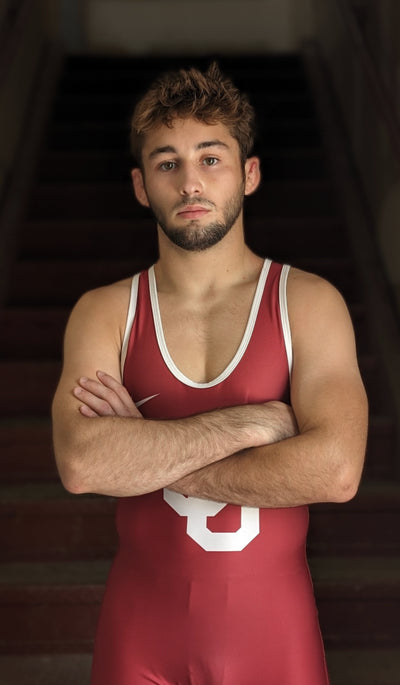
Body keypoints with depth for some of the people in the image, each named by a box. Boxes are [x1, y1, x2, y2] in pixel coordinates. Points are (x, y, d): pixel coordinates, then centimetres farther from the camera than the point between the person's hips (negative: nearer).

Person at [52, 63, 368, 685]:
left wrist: (143, 454, -16)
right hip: (141, 630, 1)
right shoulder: (104, 314, -3)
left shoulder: (309, 303, -6)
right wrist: (256, 420, -20)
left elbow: (335, 470, -20)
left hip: (273, 630, 0)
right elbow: (81, 464, -20)